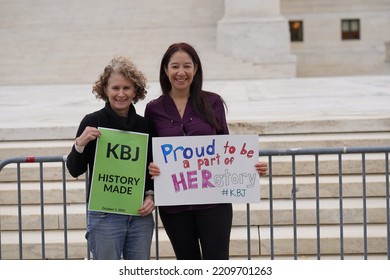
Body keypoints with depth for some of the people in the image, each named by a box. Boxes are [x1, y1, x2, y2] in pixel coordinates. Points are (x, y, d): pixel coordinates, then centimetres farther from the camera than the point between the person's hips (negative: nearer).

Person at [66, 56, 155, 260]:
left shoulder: (144, 125, 6)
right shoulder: (93, 122, -5)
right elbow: (75, 170, -3)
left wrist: (151, 196, -1)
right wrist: (80, 143, -20)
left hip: (140, 215, 4)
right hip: (104, 216, -4)